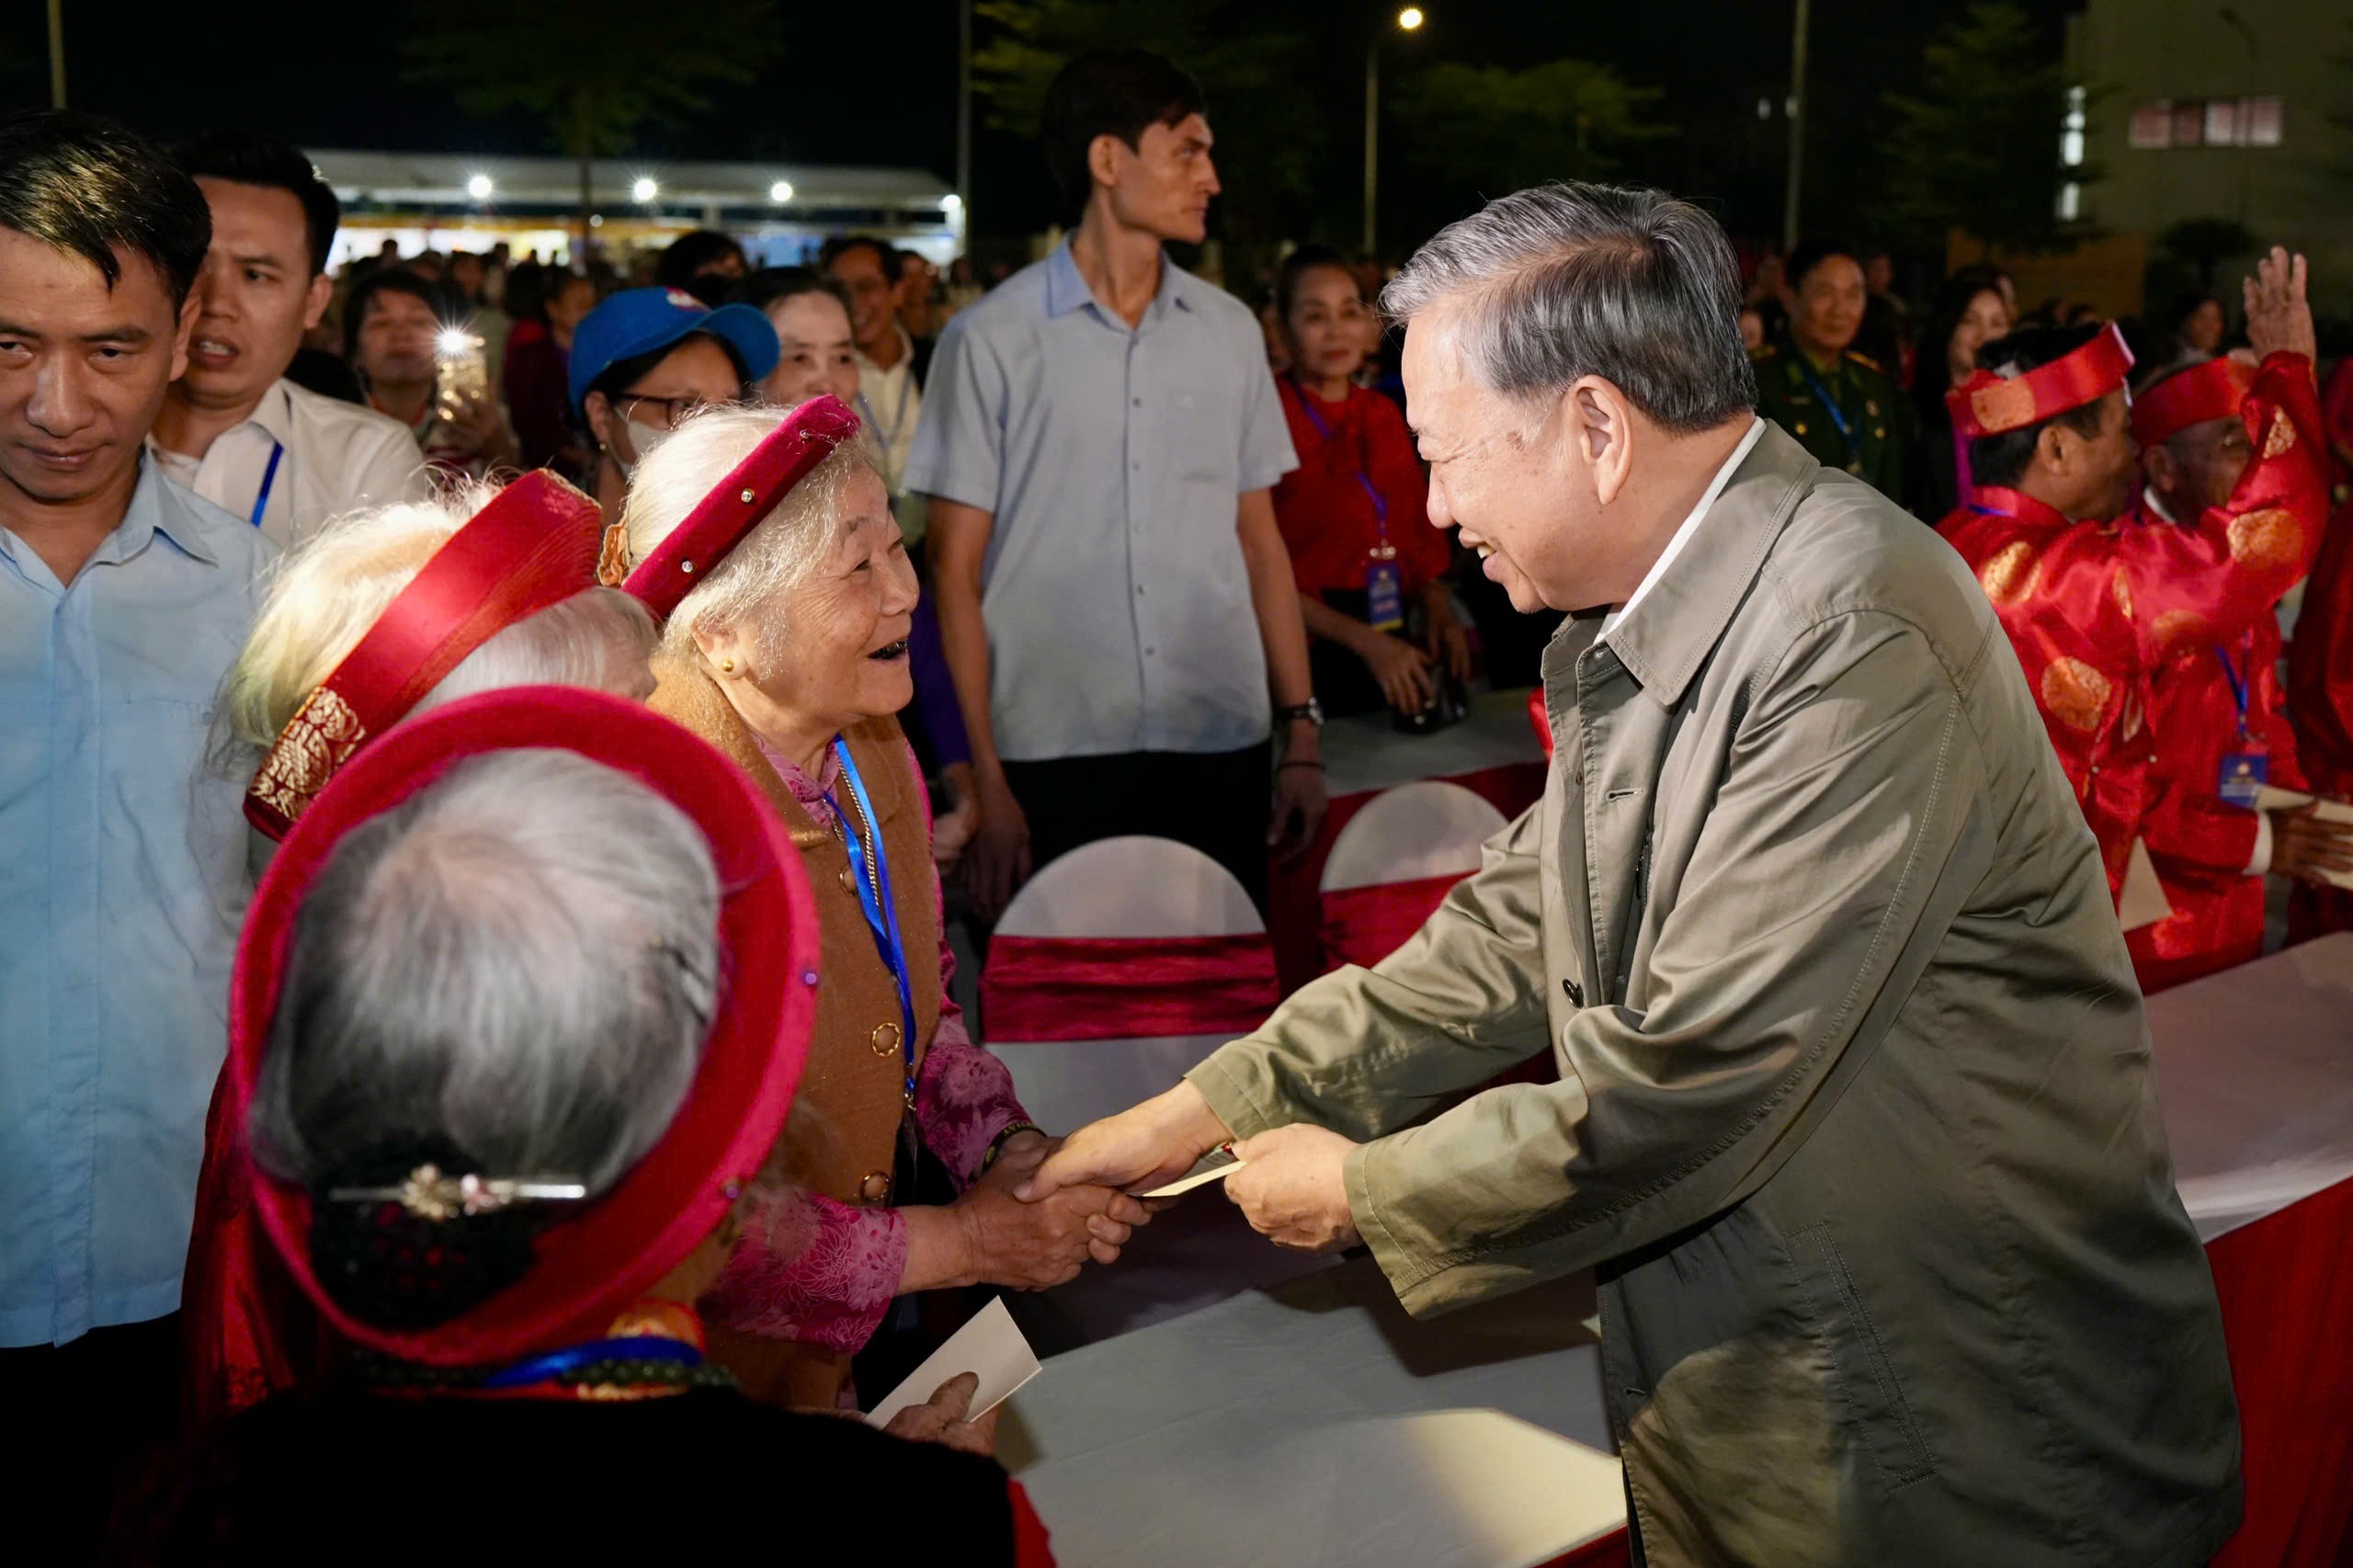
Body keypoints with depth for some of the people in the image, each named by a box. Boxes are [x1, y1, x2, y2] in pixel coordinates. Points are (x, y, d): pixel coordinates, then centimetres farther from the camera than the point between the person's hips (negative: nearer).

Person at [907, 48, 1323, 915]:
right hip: (1055, 755, -3)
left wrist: (1302, 732, 7)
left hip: (1222, 748, 3)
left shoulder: (1230, 331, 11)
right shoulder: (992, 339, 0)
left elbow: (1259, 543, 14)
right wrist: (984, 781, -7)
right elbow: (957, 572, -1)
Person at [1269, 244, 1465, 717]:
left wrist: (1437, 608, -1)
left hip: (1396, 653, 6)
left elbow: (1421, 531, 17)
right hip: (1313, 659, -6)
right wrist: (1364, 641, -15)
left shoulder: (1383, 416, 10)